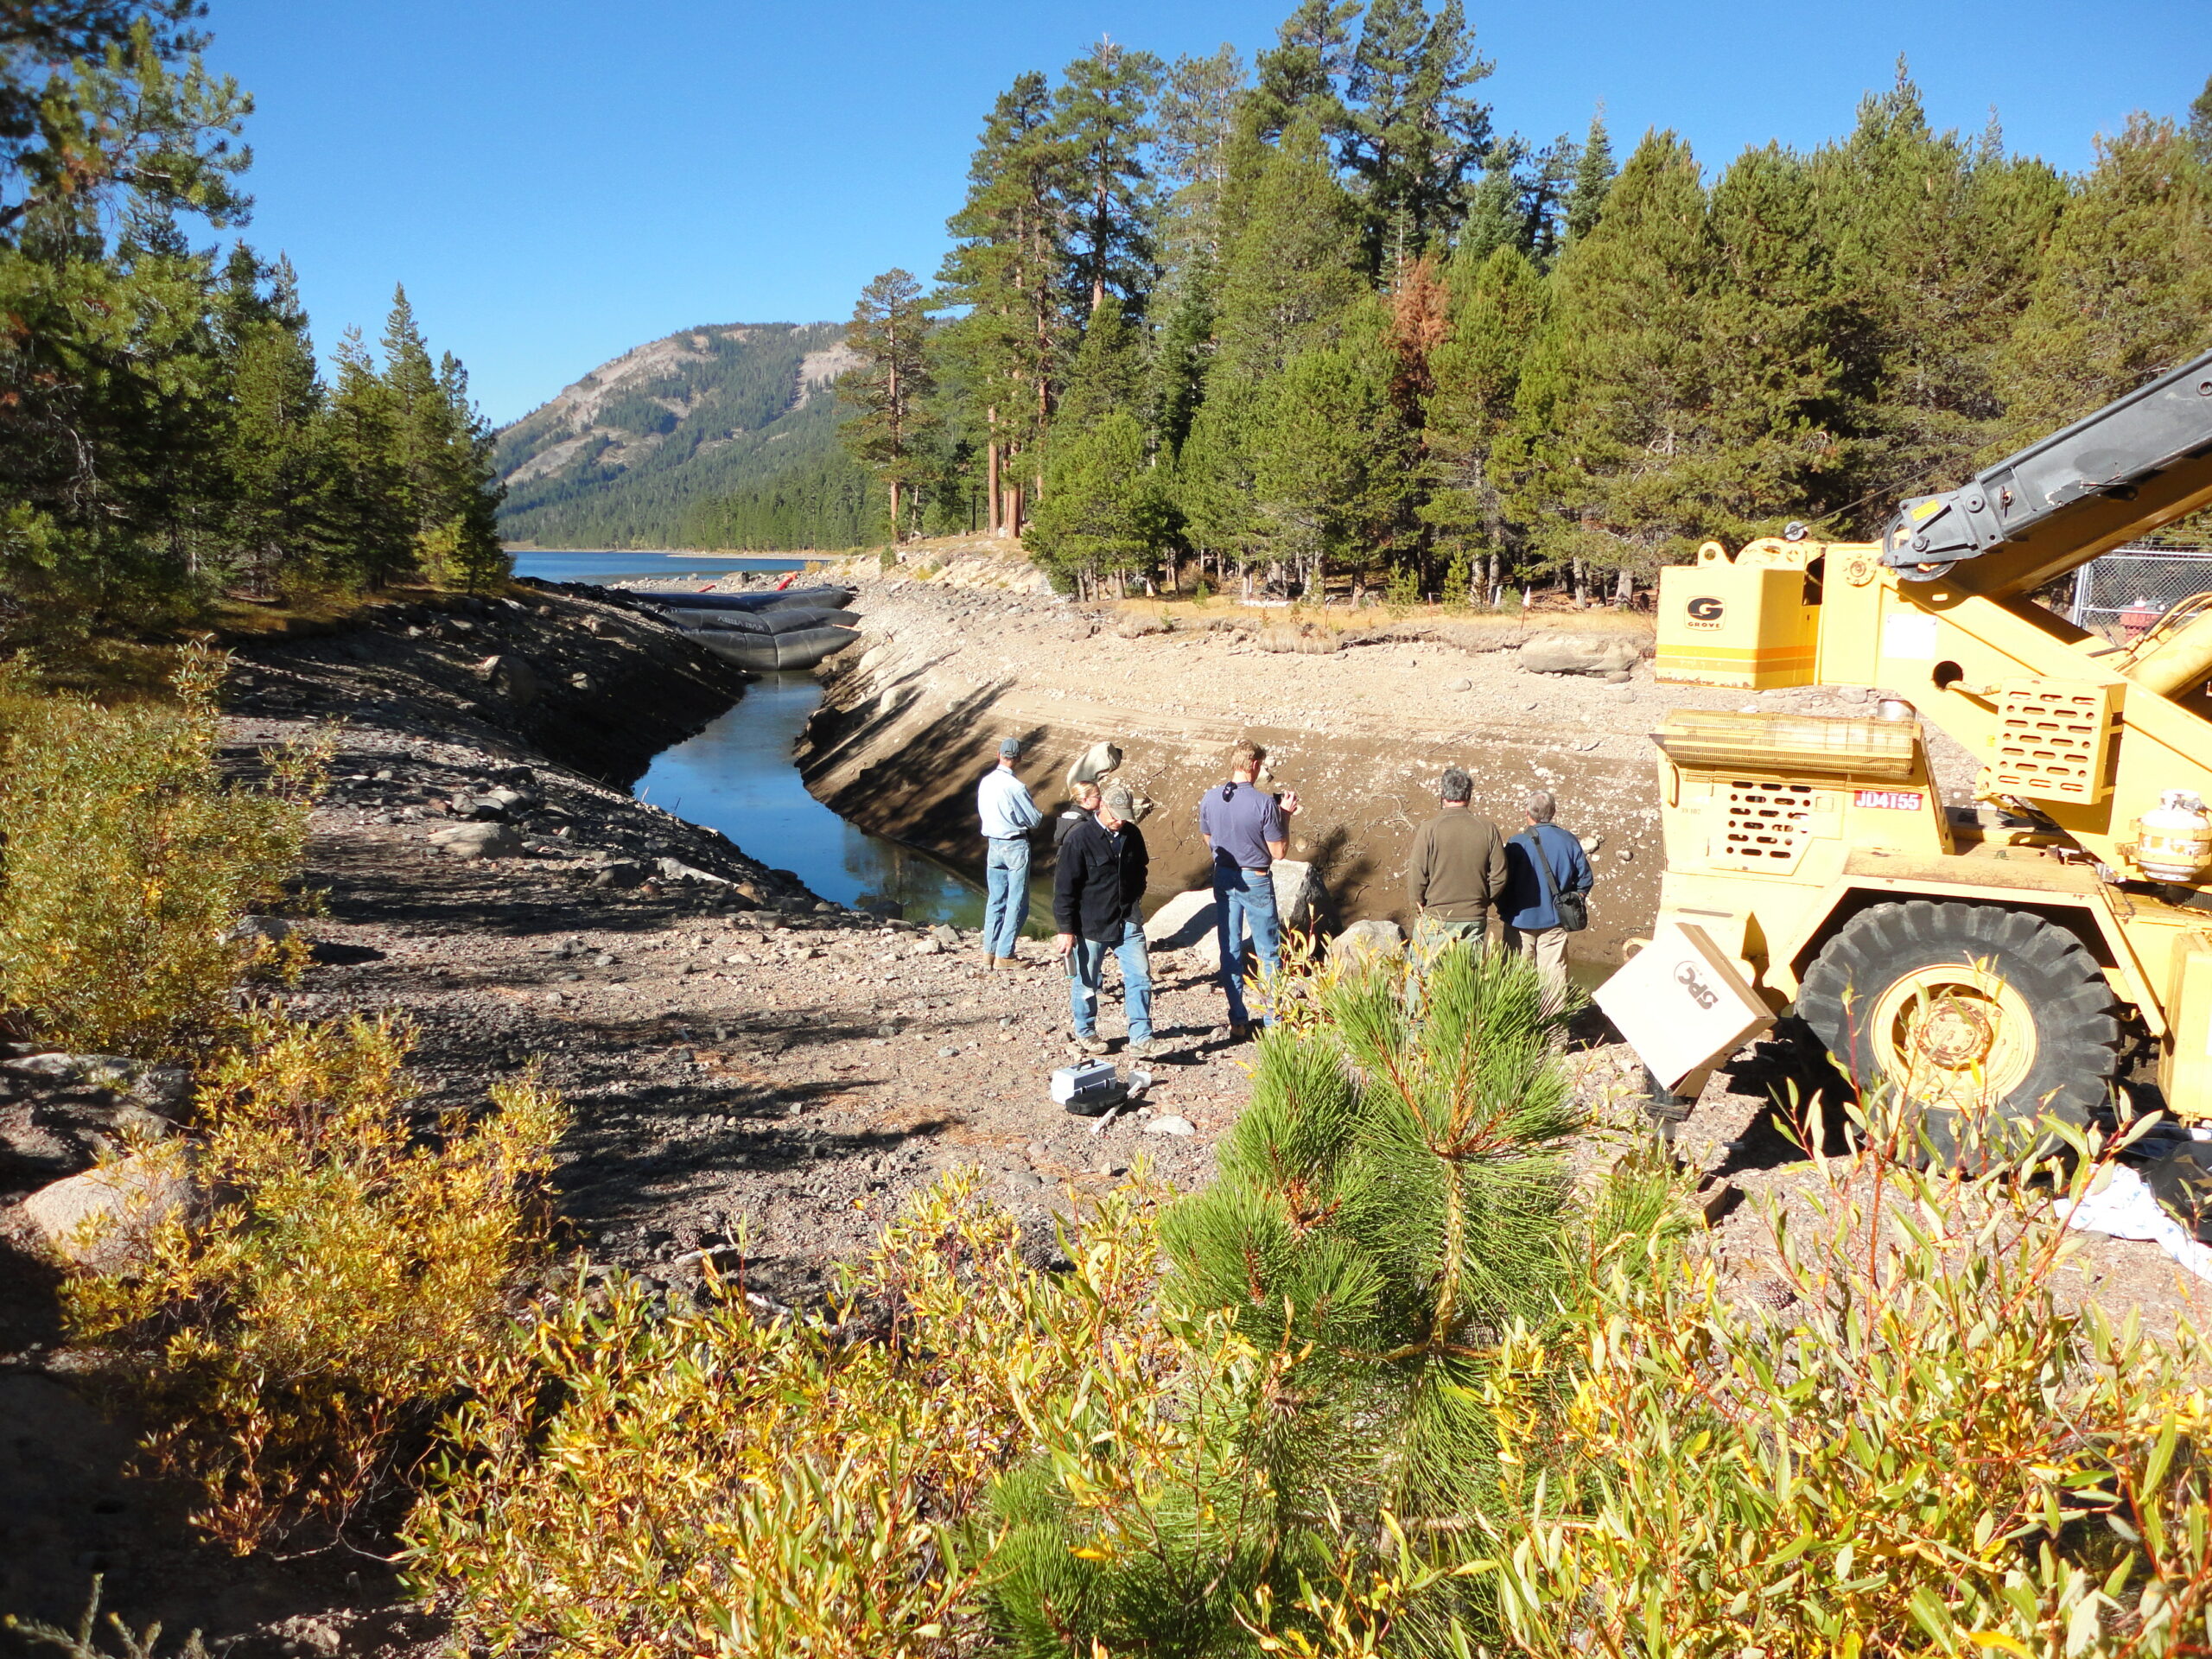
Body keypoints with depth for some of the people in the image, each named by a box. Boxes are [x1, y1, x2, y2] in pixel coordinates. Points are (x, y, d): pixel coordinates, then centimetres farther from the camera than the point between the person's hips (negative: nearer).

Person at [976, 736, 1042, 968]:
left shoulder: (985, 782, 0)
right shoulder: (1016, 786, -19)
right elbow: (1035, 820, -11)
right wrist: (1041, 816, 9)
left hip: (992, 844, 7)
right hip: (1015, 846, -6)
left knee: (995, 899, 14)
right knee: (1017, 903, 2)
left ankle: (989, 951, 16)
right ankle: (1004, 954, 1)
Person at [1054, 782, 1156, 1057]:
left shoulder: (1132, 834, 3)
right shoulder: (1080, 838, -14)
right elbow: (1064, 887, -12)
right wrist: (1066, 929, -13)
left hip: (1128, 923, 4)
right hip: (1091, 925, -4)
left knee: (1140, 977, -3)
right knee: (1086, 983, 9)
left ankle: (1140, 1038, 3)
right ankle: (1085, 1034, 29)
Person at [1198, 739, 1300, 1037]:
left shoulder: (1210, 798, -5)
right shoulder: (1264, 803, -20)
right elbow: (1279, 851, -12)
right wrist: (1285, 814, -4)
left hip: (1223, 878, 4)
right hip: (1256, 881, -4)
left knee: (1230, 951, 11)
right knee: (1268, 952, 9)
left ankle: (1237, 1020, 16)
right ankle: (1274, 1020, 14)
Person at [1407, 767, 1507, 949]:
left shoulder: (1429, 829, -11)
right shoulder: (1488, 829, -2)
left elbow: (1417, 877, -9)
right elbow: (1499, 876, 1)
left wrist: (1420, 907, 8)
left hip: (1436, 920, -3)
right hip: (1475, 920, 3)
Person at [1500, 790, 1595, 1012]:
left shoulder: (1517, 843, -14)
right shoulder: (1569, 841, -4)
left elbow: (1502, 881, -11)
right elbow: (1586, 879, 2)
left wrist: (1504, 908, 7)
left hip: (1521, 919, -3)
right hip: (1554, 919, 3)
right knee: (1554, 972, 9)